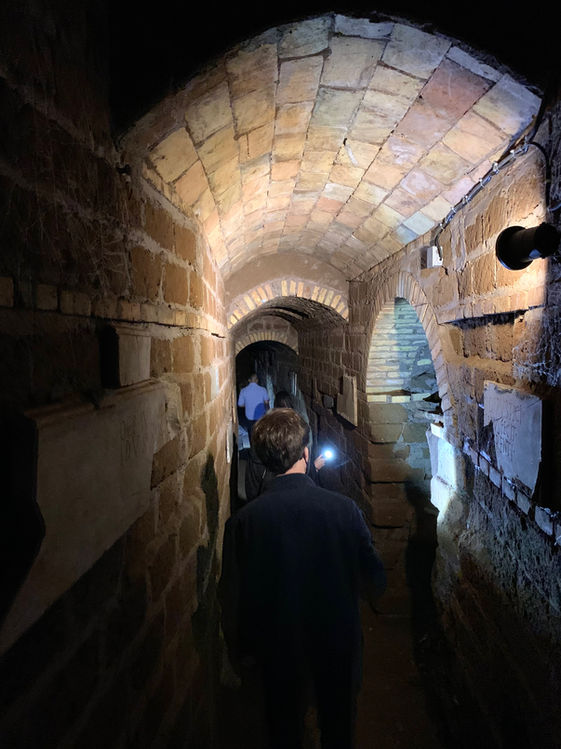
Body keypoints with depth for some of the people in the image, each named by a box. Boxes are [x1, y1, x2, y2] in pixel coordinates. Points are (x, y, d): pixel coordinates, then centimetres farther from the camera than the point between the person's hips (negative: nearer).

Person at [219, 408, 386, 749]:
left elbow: (233, 599, -10)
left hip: (279, 649, 0)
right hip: (339, 644, 1)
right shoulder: (345, 509, -23)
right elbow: (376, 582, -11)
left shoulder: (243, 521, -22)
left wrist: (239, 653, 7)